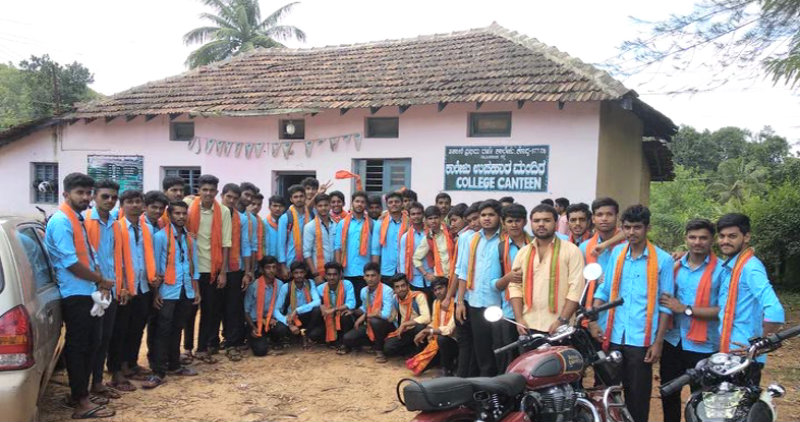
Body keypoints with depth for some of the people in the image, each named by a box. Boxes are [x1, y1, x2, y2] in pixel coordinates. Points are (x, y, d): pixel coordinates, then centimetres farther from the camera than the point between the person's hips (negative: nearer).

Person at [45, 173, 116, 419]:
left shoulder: (77, 219, 15)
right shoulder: (61, 221, -14)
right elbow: (71, 262, -20)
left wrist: (100, 284, 4)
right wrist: (101, 281, -9)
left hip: (87, 293, 9)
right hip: (75, 295, -9)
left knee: (91, 343, 15)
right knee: (78, 347, -2)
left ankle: (78, 392, 26)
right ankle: (82, 402, 5)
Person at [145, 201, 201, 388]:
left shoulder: (189, 238, 11)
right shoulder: (161, 236, -5)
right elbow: (154, 266, -6)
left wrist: (196, 290, 12)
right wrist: (155, 293, -10)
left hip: (186, 291, 5)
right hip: (167, 292, -5)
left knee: (177, 329, 15)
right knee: (163, 331, -3)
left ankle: (174, 365, 25)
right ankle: (158, 372, 1)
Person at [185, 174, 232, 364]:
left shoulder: (223, 212, -3)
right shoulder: (188, 206, -4)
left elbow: (225, 243, -2)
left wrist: (223, 272, -5)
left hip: (213, 268, 0)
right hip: (191, 267, 0)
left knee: (211, 310, 6)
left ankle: (203, 348, 18)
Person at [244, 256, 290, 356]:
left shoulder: (280, 285, -4)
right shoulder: (253, 286, -13)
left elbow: (279, 307, 4)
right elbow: (246, 310, -5)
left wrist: (273, 319, -14)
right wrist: (253, 328, -13)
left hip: (271, 320, 2)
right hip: (255, 322, -2)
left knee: (282, 329, -32)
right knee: (261, 350, -21)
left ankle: (274, 345, 5)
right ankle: (255, 339, 17)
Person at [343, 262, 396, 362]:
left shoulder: (387, 291, -23)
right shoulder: (363, 291, -2)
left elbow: (386, 314, -34)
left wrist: (366, 316, -21)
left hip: (387, 325, -6)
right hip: (370, 325, 6)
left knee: (375, 321, -38)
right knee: (347, 339, -11)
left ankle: (379, 350, -13)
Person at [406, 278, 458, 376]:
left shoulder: (455, 304, -23)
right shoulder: (436, 302, 2)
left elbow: (449, 329, -30)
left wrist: (427, 331, -25)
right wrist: (425, 333, -8)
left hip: (454, 342, -7)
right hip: (438, 342, 7)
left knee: (442, 339, -38)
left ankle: (447, 370, -14)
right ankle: (445, 360, 17)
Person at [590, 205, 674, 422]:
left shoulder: (662, 259, -5)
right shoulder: (616, 253, 6)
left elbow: (665, 305, -4)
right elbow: (604, 290, 10)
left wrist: (658, 342, -7)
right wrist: (593, 320, 0)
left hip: (641, 339, -3)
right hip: (614, 337, 4)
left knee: (638, 395, 7)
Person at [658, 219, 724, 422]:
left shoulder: (721, 270, -10)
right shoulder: (675, 266, 5)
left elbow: (724, 310, -18)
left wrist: (685, 309, -19)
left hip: (702, 346, -5)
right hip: (672, 341, 5)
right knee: (668, 393, 18)